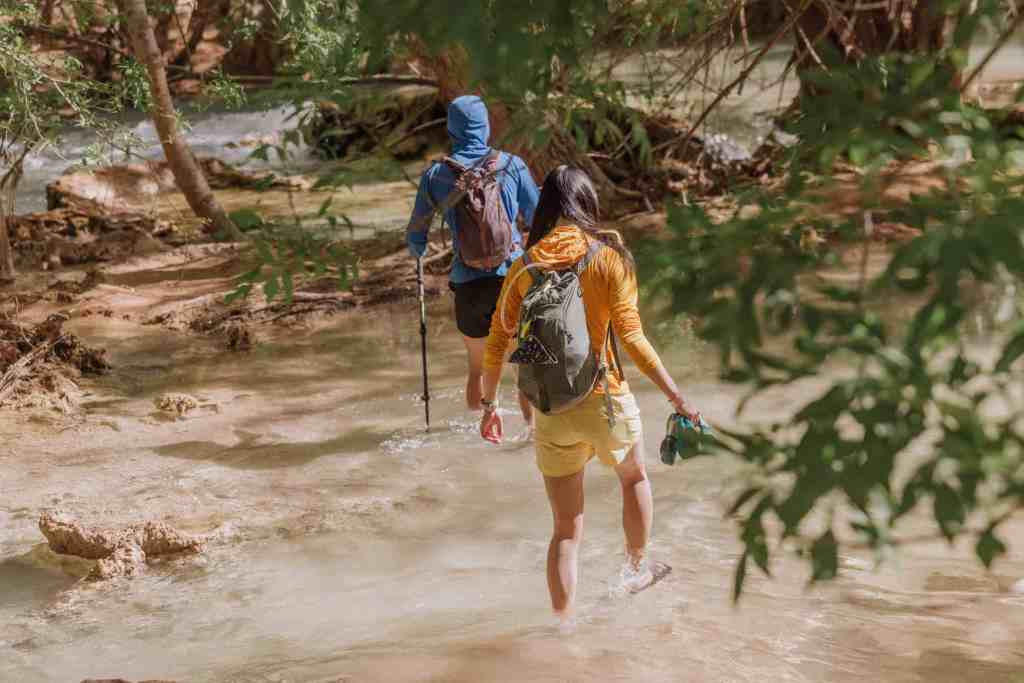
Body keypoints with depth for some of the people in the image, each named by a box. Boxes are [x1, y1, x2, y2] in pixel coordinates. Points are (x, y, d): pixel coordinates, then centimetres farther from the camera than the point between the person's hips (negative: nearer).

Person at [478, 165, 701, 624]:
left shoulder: (525, 267, -1)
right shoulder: (608, 256, -9)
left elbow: (496, 344, 1)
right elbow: (631, 337, -14)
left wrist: (489, 404, 14)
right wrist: (676, 397, -9)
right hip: (605, 401, -2)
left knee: (566, 529, 12)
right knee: (634, 477, 31)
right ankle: (635, 568, 49)